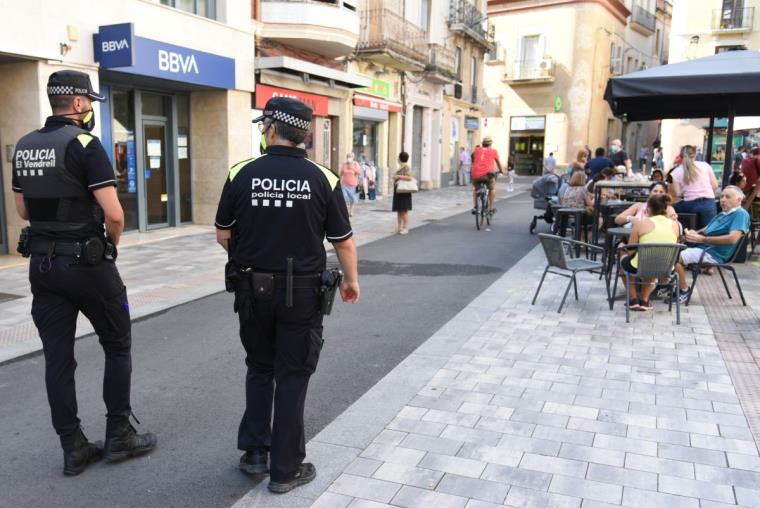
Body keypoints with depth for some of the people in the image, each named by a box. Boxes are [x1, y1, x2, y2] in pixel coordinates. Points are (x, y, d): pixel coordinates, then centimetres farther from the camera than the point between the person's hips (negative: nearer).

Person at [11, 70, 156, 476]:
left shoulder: (23, 147, 8)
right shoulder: (84, 144, -14)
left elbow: (23, 210, 17)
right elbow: (114, 214, -20)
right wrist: (112, 242, -2)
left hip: (42, 264, 7)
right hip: (87, 263, -6)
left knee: (58, 358, 9)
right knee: (117, 348, 10)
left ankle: (73, 449, 18)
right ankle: (118, 437, 17)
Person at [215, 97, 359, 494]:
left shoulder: (242, 174, -6)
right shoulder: (322, 178, -8)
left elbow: (223, 234, 2)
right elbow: (344, 241, -3)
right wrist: (352, 281, 14)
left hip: (253, 289, 2)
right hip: (302, 292, -1)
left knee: (259, 369, 21)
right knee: (292, 378, 9)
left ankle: (254, 452, 24)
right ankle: (285, 469, 18)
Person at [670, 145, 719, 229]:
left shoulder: (676, 172, 3)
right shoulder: (705, 165, 6)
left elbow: (678, 193, -1)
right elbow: (715, 185, 7)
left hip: (690, 204, -1)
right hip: (709, 203, 1)